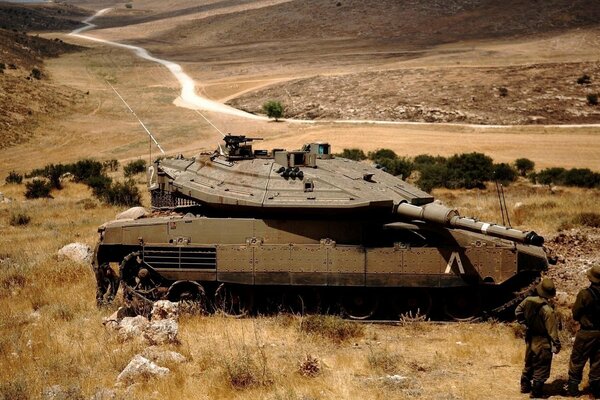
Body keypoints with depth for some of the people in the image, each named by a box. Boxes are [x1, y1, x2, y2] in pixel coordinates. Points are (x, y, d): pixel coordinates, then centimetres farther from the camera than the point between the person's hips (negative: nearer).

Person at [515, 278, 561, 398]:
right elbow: (552, 330, -20)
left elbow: (518, 312, 7)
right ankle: (536, 392, 14)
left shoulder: (528, 301, -10)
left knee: (529, 364, 23)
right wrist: (556, 345, -9)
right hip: (542, 343, -6)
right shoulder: (547, 310, -27)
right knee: (541, 368, 8)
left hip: (530, 339, 6)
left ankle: (525, 387, 35)